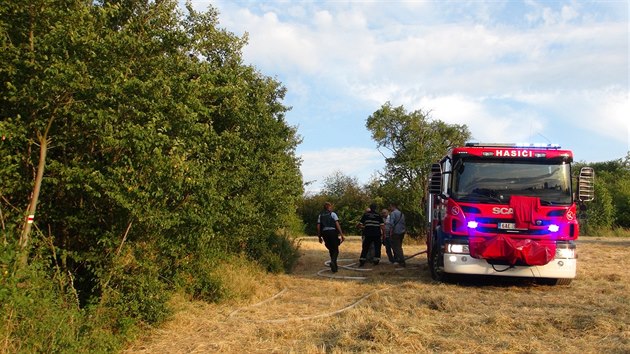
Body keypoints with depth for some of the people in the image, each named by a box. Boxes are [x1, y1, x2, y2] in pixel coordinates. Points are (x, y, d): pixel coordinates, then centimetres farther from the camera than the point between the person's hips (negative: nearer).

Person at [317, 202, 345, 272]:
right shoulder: (333, 214, 5)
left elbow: (318, 226, 7)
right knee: (335, 250, 0)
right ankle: (333, 261, -28)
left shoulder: (320, 215, 15)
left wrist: (319, 237, 12)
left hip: (325, 233, 4)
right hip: (332, 232, -4)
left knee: (331, 250, 18)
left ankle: (334, 266, 21)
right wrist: (341, 235, -6)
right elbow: (337, 224, -5)